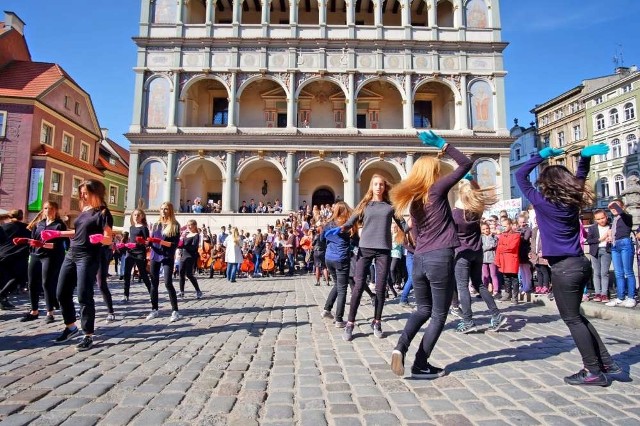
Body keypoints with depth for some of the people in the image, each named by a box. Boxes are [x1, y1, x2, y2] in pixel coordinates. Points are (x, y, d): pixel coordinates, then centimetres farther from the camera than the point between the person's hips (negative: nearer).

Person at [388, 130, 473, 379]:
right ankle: (421, 365, 11)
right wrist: (442, 144, 2)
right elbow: (466, 163, 1)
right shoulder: (436, 189, -4)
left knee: (423, 309, 20)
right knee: (439, 315, 7)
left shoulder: (412, 197, 13)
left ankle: (401, 346, -3)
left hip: (419, 259, 6)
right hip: (440, 258, -6)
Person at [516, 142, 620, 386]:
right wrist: (585, 155, 11)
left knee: (572, 319, 3)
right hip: (580, 263, 8)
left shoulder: (542, 201, -10)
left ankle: (593, 371, 10)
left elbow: (520, 175, -2)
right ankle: (606, 362, 24)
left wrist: (541, 155, 0)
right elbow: (580, 176, 25)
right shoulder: (573, 200, 8)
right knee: (576, 316, 19)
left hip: (564, 268, -8)